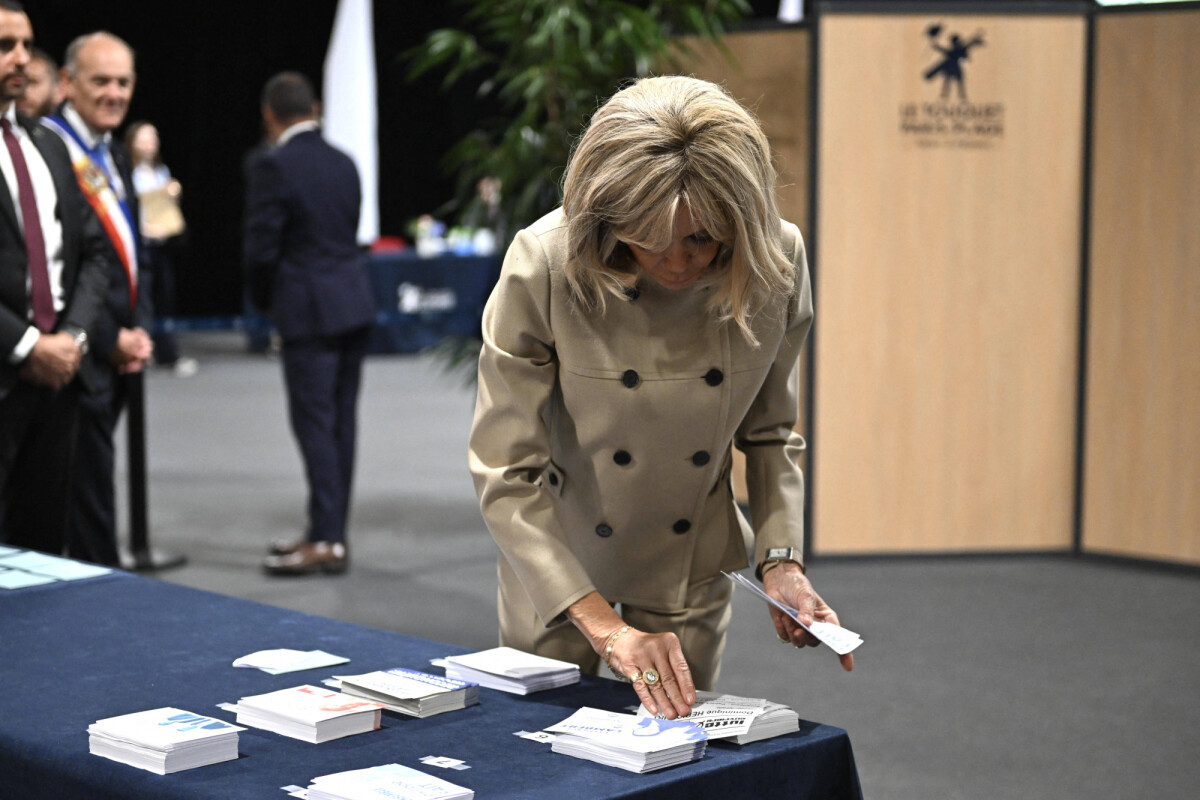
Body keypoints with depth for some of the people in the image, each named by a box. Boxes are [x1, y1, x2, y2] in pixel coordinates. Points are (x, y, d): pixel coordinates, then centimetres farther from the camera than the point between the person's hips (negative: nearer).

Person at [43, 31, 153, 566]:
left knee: (90, 488, 14)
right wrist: (110, 340, -13)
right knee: (91, 495, -3)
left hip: (120, 353, 8)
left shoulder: (114, 155, 17)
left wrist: (140, 330, 6)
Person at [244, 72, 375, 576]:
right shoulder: (343, 163, 11)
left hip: (309, 311, -7)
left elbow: (261, 249, -13)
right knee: (341, 421, 11)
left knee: (315, 423, -5)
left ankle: (326, 540, -5)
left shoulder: (273, 167, -12)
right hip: (355, 305, 7)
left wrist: (265, 300, 6)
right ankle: (330, 531, 19)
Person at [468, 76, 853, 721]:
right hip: (559, 560, -1)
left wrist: (781, 560, -16)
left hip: (691, 566, 2)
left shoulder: (777, 263, -19)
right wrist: (604, 627, -30)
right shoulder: (544, 264, -28)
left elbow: (769, 431, -2)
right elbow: (505, 473, -24)